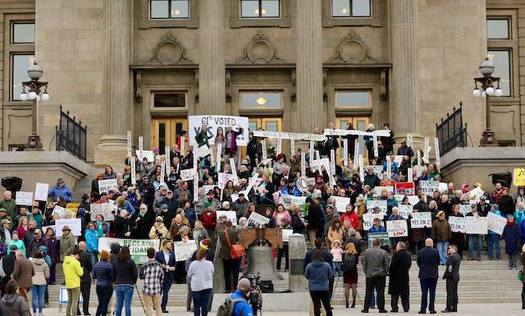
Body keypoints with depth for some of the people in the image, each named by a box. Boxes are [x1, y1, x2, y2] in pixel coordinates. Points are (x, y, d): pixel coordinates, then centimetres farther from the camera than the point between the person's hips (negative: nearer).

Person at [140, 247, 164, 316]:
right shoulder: (159, 266, -3)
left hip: (147, 290, -2)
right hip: (157, 290, 2)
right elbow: (162, 278, 5)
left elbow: (140, 276, 4)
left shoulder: (145, 266, -10)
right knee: (158, 307, 12)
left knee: (148, 308, 3)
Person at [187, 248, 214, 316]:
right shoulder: (210, 264, -4)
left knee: (197, 305, 4)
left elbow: (189, 275, 3)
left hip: (196, 287, -1)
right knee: (205, 305, 5)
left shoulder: (193, 264, -9)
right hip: (207, 287, 2)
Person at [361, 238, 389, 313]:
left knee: (368, 292, 6)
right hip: (380, 275, -1)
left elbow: (364, 263, 3)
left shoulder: (366, 252, -1)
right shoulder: (384, 253, -6)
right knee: (380, 292, 2)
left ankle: (366, 308, 7)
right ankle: (381, 308, 2)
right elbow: (386, 265, -4)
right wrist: (385, 272, 9)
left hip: (369, 275, 1)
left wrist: (366, 271, 13)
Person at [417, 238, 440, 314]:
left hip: (423, 275, 1)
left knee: (424, 292, 3)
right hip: (433, 274, -1)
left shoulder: (420, 252, -4)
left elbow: (418, 263, 3)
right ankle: (431, 309, 2)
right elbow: (438, 263, 2)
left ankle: (423, 309, 1)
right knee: (432, 292, 4)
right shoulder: (436, 252, -6)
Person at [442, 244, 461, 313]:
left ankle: (448, 308, -9)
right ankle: (454, 308, 12)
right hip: (456, 276, 9)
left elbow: (448, 267, -17)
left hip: (451, 277, -9)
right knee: (454, 293, 10)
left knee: (450, 293, -8)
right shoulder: (458, 256, 14)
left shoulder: (451, 257, -15)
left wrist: (444, 276, -10)